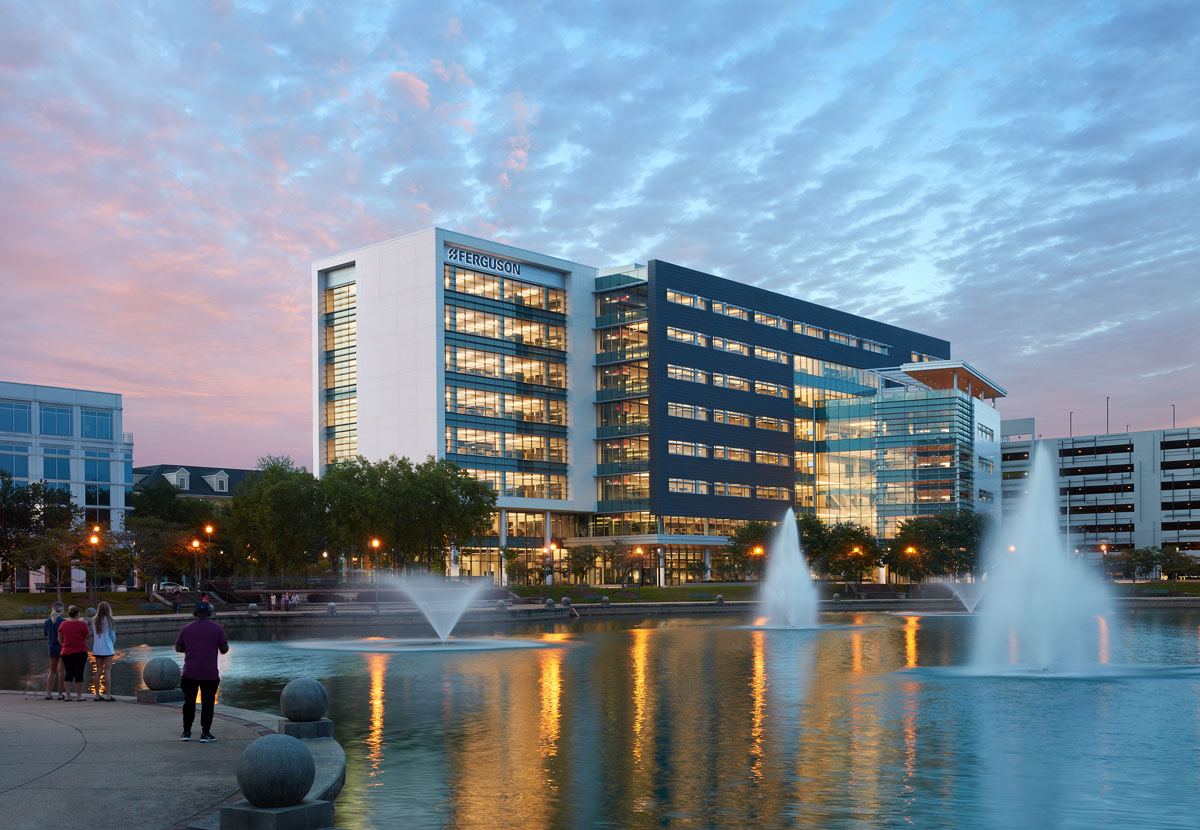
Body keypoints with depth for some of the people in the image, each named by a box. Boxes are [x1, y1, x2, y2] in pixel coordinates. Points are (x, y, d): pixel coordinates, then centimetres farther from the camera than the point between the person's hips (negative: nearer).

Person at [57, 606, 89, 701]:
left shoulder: (63, 624, 0)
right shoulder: (82, 624, -9)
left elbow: (59, 640, 6)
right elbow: (87, 637, 1)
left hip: (66, 653, 3)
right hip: (80, 652, -3)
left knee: (68, 673, 9)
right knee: (79, 673, 2)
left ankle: (68, 695, 7)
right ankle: (79, 696, 5)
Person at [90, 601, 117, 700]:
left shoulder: (94, 621, 5)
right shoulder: (108, 620, -7)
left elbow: (93, 635, 9)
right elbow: (112, 635, -2)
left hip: (97, 649, 4)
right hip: (107, 649, -4)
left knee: (98, 671, 9)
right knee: (107, 671, -2)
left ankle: (97, 695, 10)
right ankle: (108, 695, -4)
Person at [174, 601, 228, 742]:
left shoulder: (185, 629, 1)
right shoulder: (217, 629, -4)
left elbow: (178, 648, 5)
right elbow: (224, 650, -4)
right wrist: (226, 645, 18)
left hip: (190, 673, 2)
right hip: (210, 674, -2)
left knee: (189, 702, 13)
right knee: (207, 703, 4)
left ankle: (186, 732, 15)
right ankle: (205, 734, 4)